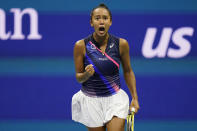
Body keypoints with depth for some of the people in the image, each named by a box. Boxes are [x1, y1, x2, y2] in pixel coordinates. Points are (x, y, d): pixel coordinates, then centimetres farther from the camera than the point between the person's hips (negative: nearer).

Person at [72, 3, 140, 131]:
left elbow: (128, 71, 9)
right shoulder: (81, 46, -8)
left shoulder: (121, 44, -5)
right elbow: (78, 77, 0)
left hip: (115, 98, 0)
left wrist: (135, 98, 5)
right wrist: (87, 74, -22)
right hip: (91, 100, 0)